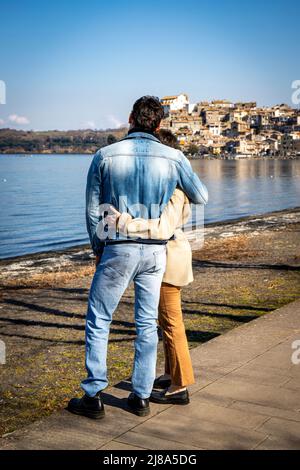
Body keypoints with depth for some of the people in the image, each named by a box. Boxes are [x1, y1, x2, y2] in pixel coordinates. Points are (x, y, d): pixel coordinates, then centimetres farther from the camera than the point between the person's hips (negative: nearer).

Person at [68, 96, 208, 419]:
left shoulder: (105, 156, -4)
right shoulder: (174, 158, -3)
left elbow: (93, 210, 0)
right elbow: (201, 197, 11)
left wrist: (99, 247, 14)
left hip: (118, 249, -2)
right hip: (156, 252, 2)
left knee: (98, 322, 9)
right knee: (147, 325, 12)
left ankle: (93, 397, 12)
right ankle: (141, 397, 18)